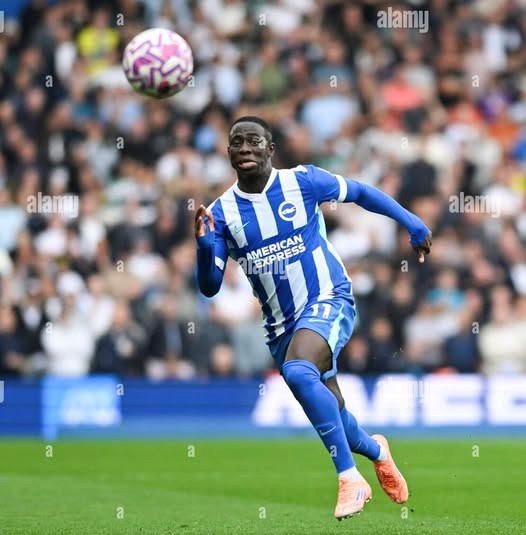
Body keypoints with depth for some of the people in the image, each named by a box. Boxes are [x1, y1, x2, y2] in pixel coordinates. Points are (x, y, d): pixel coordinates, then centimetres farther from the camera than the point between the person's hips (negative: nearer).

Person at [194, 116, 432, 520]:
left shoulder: (303, 181, -9)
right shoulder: (221, 213, -4)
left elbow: (360, 193, 7)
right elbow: (210, 287, -6)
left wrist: (413, 225, 8)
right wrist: (204, 244, -25)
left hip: (329, 300, -4)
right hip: (282, 324, 4)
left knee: (298, 371, -33)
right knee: (329, 413, 10)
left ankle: (350, 476, -25)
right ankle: (376, 451, 46)